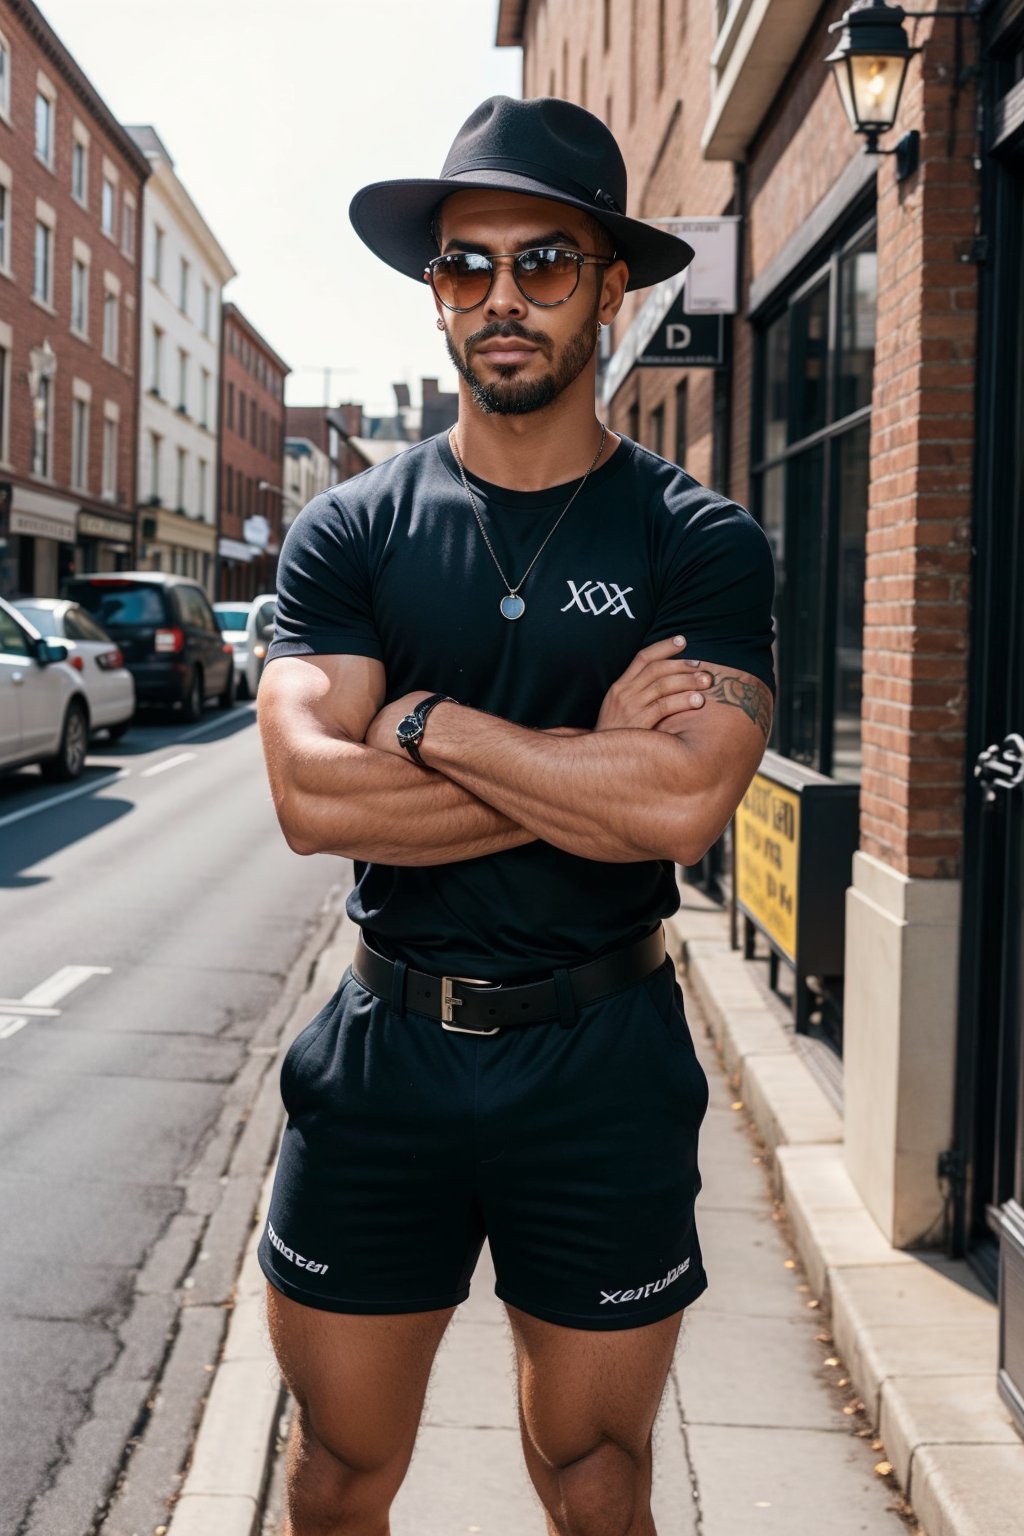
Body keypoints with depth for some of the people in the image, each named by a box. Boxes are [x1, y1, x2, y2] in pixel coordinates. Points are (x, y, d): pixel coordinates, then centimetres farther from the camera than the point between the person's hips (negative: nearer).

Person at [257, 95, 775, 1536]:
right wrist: (594, 761, -17)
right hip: (384, 1054, 2)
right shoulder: (349, 533, -1)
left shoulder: (700, 543, -5)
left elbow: (682, 805, -21)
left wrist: (426, 719, -15)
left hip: (605, 1066, -1)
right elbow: (315, 799, -15)